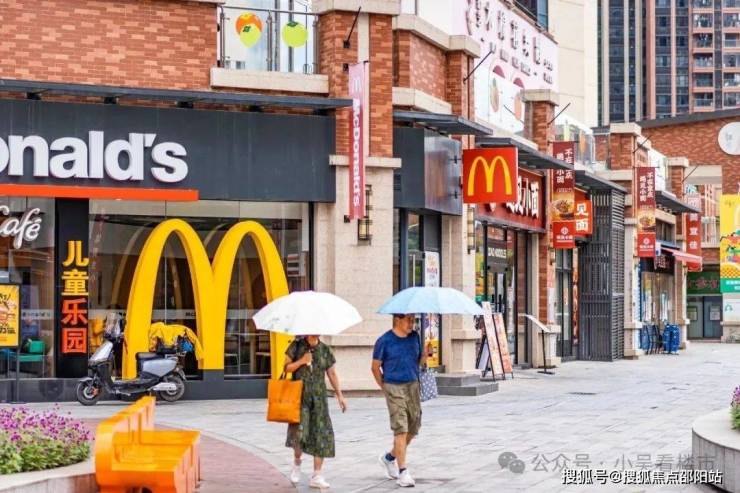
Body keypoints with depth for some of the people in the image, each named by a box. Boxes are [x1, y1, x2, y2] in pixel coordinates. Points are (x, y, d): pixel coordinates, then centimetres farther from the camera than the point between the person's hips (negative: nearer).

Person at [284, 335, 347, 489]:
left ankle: (317, 476, 5)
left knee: (322, 435, -2)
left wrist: (339, 395, 8)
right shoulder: (297, 345, 2)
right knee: (299, 432, -17)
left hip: (319, 397, 3)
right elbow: (286, 367, 2)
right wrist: (302, 361, -12)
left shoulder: (325, 349, 9)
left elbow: (332, 374, 13)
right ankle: (297, 463, 13)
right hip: (300, 396, -3)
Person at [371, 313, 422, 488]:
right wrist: (385, 388, 3)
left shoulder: (414, 337, 6)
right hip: (394, 388, -6)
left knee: (414, 427, 10)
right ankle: (403, 473, -7)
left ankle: (389, 457, 32)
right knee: (401, 429, -10)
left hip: (412, 386, 6)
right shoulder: (384, 341, -8)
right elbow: (375, 367, -1)